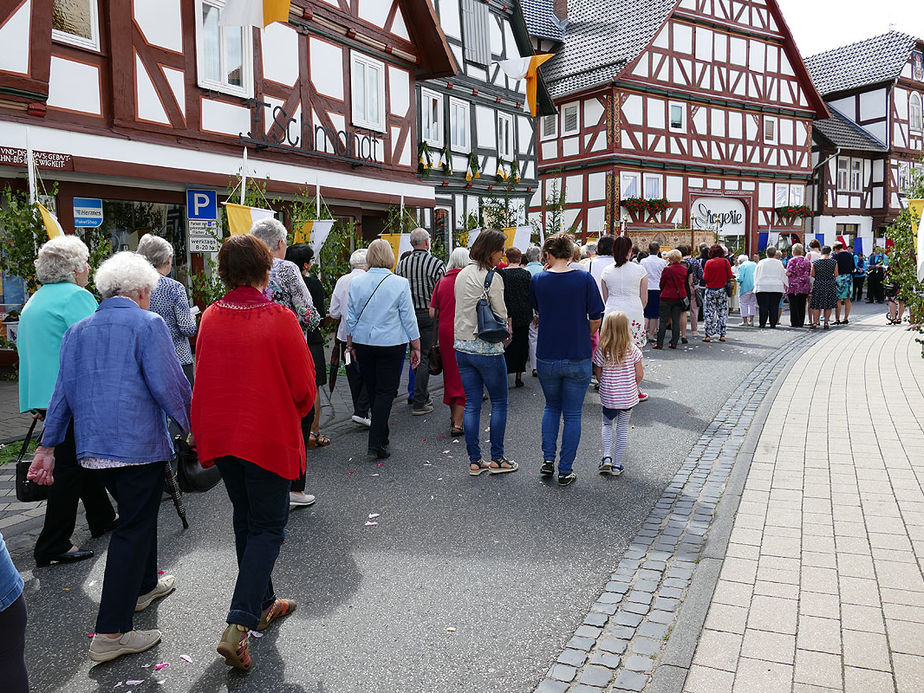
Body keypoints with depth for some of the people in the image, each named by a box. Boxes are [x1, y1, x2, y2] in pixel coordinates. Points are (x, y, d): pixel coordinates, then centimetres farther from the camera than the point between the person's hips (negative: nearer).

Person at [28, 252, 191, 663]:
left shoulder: (78, 331, 13)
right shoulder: (148, 324, -8)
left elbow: (62, 392, 15)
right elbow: (169, 385, -14)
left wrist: (48, 447, 18)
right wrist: (193, 426, -2)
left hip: (92, 449, 7)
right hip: (139, 445, -7)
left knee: (137, 514, 25)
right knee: (134, 528, -1)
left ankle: (143, 586, 43)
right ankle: (110, 634, 1)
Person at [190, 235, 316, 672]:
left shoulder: (210, 318, -2)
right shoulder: (279, 319, -16)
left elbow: (203, 380, 9)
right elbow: (304, 387, -12)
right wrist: (294, 417, 8)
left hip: (221, 436, 5)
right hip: (268, 437, -5)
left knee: (245, 519, 21)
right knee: (268, 527, 7)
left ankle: (263, 604, 36)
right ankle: (237, 627, -4)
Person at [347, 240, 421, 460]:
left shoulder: (356, 282, 1)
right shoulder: (400, 283, -8)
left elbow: (350, 318, 7)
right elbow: (408, 318, -5)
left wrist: (350, 344, 18)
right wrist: (416, 347, 3)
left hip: (363, 343, 4)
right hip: (391, 344, -3)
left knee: (372, 390, 15)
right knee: (385, 391, 1)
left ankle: (381, 438, 28)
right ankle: (376, 442, -5)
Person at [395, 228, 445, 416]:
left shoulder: (401, 264, 3)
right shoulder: (436, 263, -11)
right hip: (429, 315, -5)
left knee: (417, 355, 16)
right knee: (424, 357, -1)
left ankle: (423, 396, 26)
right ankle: (419, 403, -2)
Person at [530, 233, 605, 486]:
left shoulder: (538, 280, -4)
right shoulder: (584, 279, -9)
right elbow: (595, 318, -8)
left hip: (546, 358, 2)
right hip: (578, 358, -2)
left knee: (552, 407, 23)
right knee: (572, 414, 10)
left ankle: (548, 459, 14)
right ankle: (565, 471, 14)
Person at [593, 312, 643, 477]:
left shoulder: (601, 351, -12)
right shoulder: (632, 349, -10)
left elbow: (598, 375, -5)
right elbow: (639, 374, -6)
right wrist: (633, 387, 12)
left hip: (608, 396, 0)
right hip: (628, 396, 0)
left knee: (607, 424, 21)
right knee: (623, 428, 11)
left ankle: (607, 457, 6)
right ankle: (617, 465, 16)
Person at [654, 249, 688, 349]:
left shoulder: (667, 269, -13)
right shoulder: (684, 269, 0)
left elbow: (662, 284, -3)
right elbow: (686, 283, 11)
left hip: (667, 297, -4)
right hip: (680, 297, 4)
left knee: (663, 321, 2)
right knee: (676, 321, 8)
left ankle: (660, 343, 0)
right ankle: (674, 343, 8)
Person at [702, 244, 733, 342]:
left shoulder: (708, 263, -8)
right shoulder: (725, 262, -5)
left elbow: (705, 278, -8)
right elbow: (730, 276, -1)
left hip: (710, 290, -1)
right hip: (722, 290, 1)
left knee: (709, 313, 4)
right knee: (722, 312, 9)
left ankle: (708, 335, 3)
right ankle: (722, 335, 8)